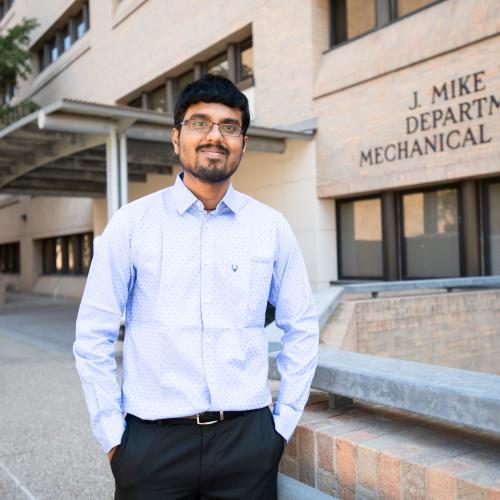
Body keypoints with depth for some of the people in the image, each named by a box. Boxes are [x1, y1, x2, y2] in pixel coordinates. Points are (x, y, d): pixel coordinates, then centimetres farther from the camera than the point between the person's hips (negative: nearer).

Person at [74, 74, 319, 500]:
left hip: (247, 438, 1)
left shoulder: (271, 227, 0)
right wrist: (112, 434, -1)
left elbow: (301, 328, 7)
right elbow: (93, 336, 0)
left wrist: (284, 422, 4)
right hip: (152, 442, 0)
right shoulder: (131, 223, -3)